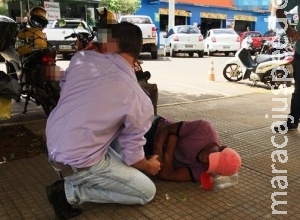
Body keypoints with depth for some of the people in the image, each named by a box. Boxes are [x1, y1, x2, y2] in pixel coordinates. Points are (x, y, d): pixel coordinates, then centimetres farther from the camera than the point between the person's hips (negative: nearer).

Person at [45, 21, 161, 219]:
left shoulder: (82, 57, -6)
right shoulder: (140, 100, -16)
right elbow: (132, 156, -7)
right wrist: (149, 167, 16)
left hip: (53, 144, 7)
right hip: (77, 162, -7)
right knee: (147, 192, 6)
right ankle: (70, 191, 0)